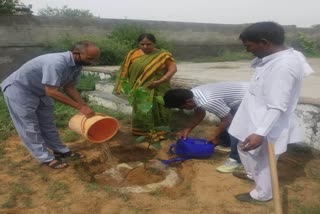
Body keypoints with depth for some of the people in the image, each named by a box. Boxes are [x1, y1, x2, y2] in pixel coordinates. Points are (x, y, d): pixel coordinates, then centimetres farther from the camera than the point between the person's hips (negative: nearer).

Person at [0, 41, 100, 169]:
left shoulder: (76, 65, -9)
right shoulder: (56, 63, -37)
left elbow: (69, 87, 0)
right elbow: (52, 92, -36)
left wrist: (85, 106, -8)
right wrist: (80, 107, -33)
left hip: (40, 92, 9)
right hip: (18, 89, -8)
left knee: (48, 123, 14)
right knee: (30, 126, 0)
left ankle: (60, 151, 25)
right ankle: (46, 158, 10)